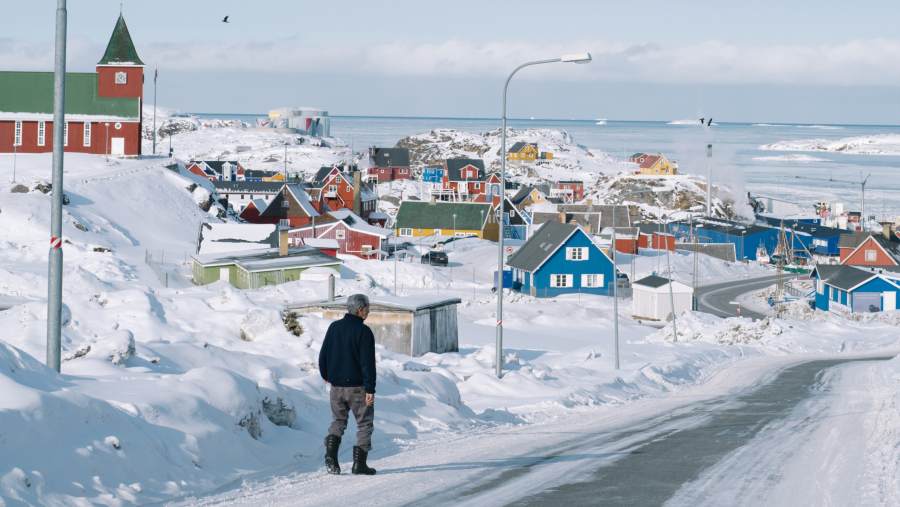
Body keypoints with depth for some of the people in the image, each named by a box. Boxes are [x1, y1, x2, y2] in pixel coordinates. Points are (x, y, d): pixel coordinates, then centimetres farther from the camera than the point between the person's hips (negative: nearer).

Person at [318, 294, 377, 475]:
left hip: (336, 385, 5)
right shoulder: (363, 331, -15)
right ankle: (359, 463, 2)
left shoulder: (334, 327, 4)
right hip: (357, 386, -5)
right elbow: (368, 362, -18)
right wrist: (370, 389, -17)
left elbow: (323, 354, 12)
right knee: (364, 423, 7)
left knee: (338, 421, 19)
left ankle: (331, 453, -2)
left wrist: (325, 375, 29)